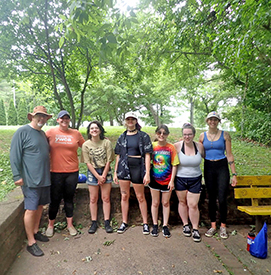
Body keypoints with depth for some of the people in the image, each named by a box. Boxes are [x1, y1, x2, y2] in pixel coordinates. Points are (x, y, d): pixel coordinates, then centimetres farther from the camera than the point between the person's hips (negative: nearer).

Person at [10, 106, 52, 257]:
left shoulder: (42, 133, 13)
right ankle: (31, 242, 12)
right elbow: (15, 155, -12)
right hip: (31, 180, -7)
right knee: (31, 209, -1)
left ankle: (35, 232, 34)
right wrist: (17, 175, -14)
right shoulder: (22, 131, -9)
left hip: (44, 178, 7)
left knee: (40, 206, 16)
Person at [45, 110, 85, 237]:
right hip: (56, 172, -1)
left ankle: (70, 224, 29)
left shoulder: (76, 133, 5)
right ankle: (50, 225, 31)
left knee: (69, 198, 13)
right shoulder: (50, 132, -1)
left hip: (72, 171, 2)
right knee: (55, 199, 9)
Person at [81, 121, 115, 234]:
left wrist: (103, 176, -10)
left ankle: (107, 222, 14)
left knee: (106, 198, 3)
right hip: (92, 172, 1)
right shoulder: (86, 145, -4)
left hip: (105, 171, 0)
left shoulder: (107, 142, -6)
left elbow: (108, 161, -6)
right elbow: (88, 163, -5)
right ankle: (94, 223, 18)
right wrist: (98, 176, -11)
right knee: (93, 199, 6)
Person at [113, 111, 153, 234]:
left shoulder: (143, 136, -1)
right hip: (123, 167, 3)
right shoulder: (122, 137, 10)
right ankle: (124, 223, 25)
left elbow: (147, 155, -5)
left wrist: (147, 173, -11)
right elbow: (118, 155, 12)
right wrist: (115, 172, 9)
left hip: (138, 168, -3)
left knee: (140, 197, 6)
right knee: (124, 196, 10)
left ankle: (145, 223, 22)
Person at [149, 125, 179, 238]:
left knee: (166, 203, 12)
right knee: (155, 203, 13)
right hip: (154, 179, 1)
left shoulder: (171, 147, -8)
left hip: (167, 180, 0)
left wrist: (172, 181, -8)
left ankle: (165, 226, 28)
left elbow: (174, 165, -5)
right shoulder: (152, 146, -5)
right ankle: (155, 225, 29)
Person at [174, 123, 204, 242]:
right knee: (182, 202, 12)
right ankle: (185, 225, 33)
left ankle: (195, 229, 20)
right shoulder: (177, 146, -10)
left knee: (193, 205, 1)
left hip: (195, 180, 1)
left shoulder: (199, 146, -3)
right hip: (180, 179, 0)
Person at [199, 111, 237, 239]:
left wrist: (234, 174, -3)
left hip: (222, 167, -2)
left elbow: (229, 155, -1)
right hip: (208, 168, 2)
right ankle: (213, 226, 23)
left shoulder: (225, 135, -1)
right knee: (211, 198, 10)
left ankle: (223, 227, 18)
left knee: (222, 199, -3)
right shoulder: (202, 136, 4)